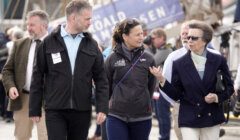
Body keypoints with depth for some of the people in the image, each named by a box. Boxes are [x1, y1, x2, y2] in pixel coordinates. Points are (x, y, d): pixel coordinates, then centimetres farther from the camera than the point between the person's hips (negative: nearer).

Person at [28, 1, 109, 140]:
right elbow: (38, 77, 2)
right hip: (55, 110, -2)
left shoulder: (91, 45, 6)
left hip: (82, 111, 3)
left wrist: (102, 108, -5)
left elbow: (101, 79, 5)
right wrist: (35, 109, 0)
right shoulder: (49, 43, -1)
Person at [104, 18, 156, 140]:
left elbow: (151, 86, 11)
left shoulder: (148, 59, 3)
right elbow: (106, 86, 6)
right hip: (116, 117, -2)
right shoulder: (112, 59, -2)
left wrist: (144, 104, 12)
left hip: (142, 117, 2)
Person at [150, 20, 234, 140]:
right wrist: (161, 80, -16)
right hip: (189, 120, -1)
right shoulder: (179, 64, -2)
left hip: (212, 117, 1)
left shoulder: (218, 61, -1)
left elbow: (229, 87, 7)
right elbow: (175, 95, -1)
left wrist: (218, 97, -13)